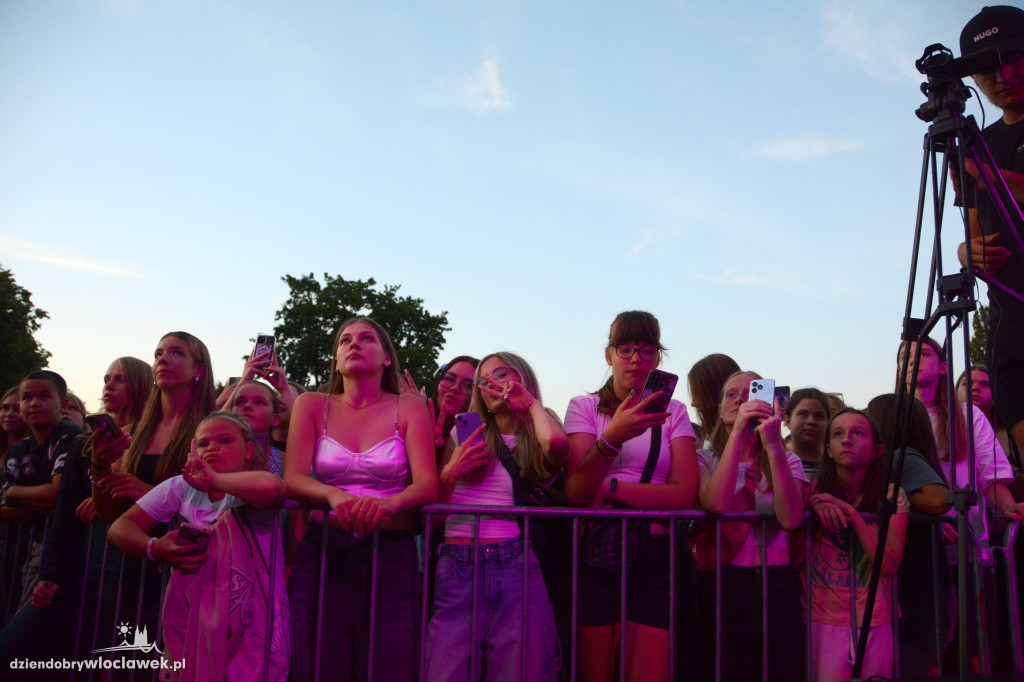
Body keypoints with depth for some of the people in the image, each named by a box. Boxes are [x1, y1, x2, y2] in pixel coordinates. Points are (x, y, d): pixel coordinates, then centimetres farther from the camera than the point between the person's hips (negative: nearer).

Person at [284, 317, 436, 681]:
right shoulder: (311, 405, 10)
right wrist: (335, 496, -23)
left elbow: (427, 484, -5)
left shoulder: (409, 409, 6)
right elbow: (292, 479, -1)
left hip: (391, 554, -1)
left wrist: (387, 504, -27)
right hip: (322, 551, 1)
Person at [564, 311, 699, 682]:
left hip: (654, 557, 1)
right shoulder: (584, 407, 4)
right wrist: (612, 437, -27)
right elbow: (575, 492, -11)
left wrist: (608, 488, -12)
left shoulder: (674, 412, 9)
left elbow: (684, 495, -5)